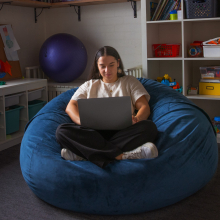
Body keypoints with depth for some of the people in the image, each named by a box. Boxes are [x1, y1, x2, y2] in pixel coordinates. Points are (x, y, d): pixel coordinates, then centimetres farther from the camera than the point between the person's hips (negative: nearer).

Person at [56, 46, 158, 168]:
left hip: (123, 132, 0)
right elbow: (70, 107, 12)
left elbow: (145, 107, 9)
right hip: (94, 133, 1)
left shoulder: (130, 82, 23)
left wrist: (136, 119, -17)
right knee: (61, 131, -27)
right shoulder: (89, 86, 26)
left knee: (149, 127, -32)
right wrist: (83, 121, -13)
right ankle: (119, 155, -39)